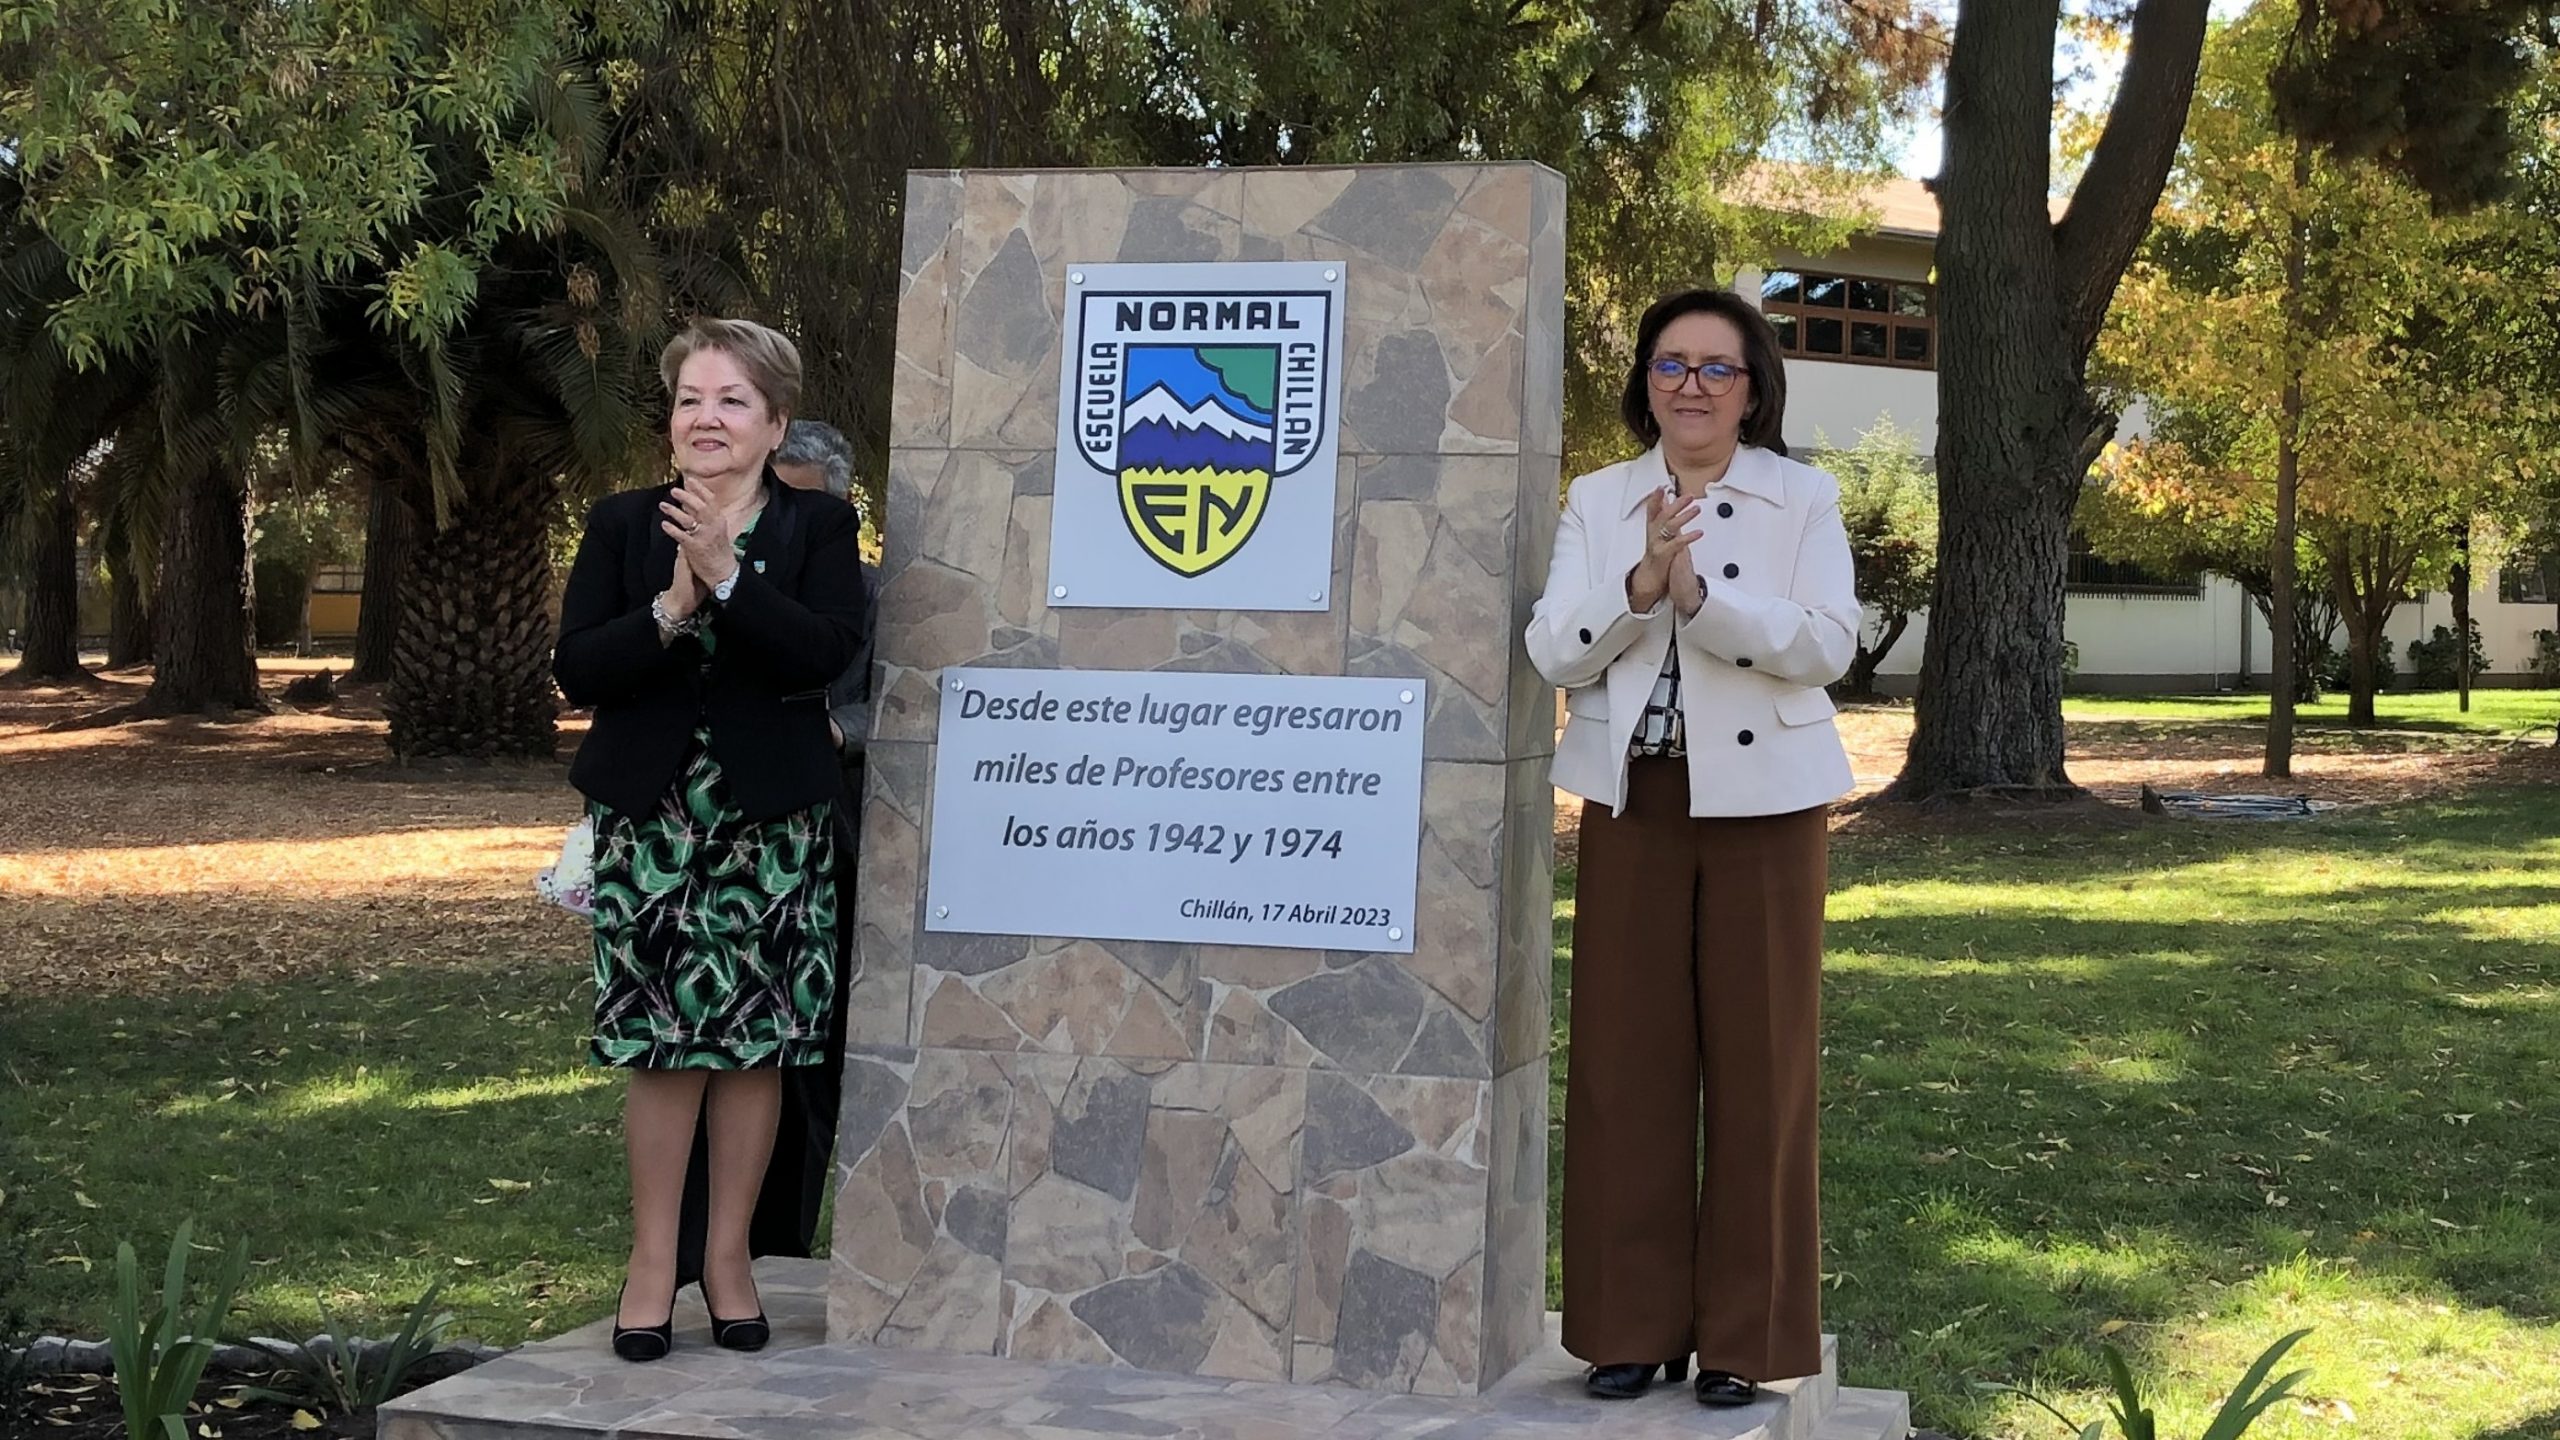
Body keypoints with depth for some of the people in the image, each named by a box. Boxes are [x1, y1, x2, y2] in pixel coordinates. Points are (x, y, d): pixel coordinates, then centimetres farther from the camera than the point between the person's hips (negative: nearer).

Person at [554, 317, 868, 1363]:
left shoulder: (817, 527, 3)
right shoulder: (622, 525, 6)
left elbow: (829, 652, -14)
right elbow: (576, 669, -3)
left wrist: (727, 579, -22)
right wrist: (670, 610, -17)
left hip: (772, 823, 0)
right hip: (649, 818, 0)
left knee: (754, 1042, 5)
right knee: (662, 1040, 1)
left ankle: (729, 1255, 18)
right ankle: (652, 1257, 13)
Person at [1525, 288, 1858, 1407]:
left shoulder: (1804, 498, 2)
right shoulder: (1595, 501, 8)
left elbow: (1828, 644, -11)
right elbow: (1551, 649, -2)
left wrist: (1700, 593, -22)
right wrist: (1640, 584, -19)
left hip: (1760, 801, -2)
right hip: (1633, 799, 2)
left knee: (1757, 1062, 2)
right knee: (1626, 1058, 2)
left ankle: (1744, 1336, 11)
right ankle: (1634, 1323, 12)